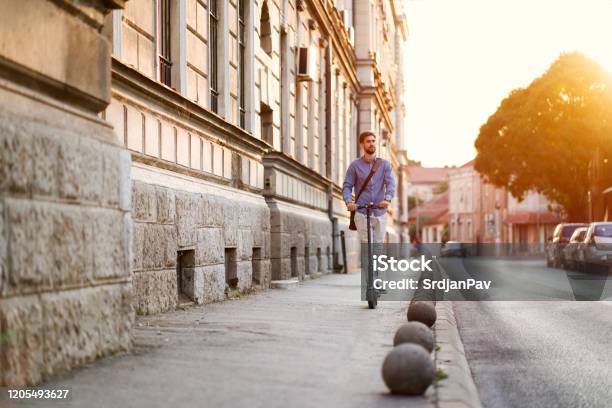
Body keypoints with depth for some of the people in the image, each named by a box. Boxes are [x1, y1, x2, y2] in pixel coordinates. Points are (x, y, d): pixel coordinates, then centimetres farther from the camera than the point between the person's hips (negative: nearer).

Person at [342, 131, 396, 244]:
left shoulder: (385, 164, 7)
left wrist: (388, 199, -25)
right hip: (362, 213, -2)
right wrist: (348, 201, -18)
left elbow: (390, 183, -5)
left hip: (380, 213, 2)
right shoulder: (355, 165, 4)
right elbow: (347, 186, 1)